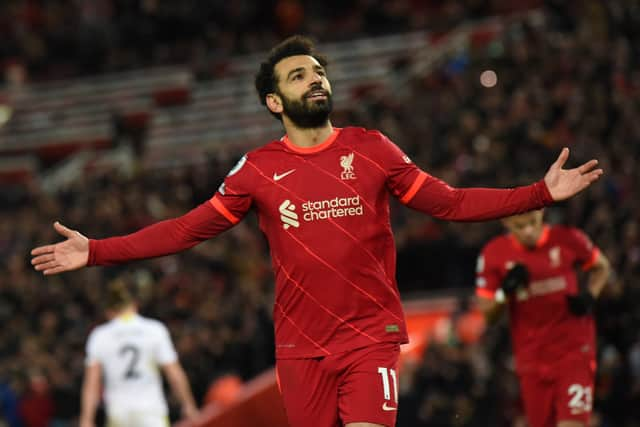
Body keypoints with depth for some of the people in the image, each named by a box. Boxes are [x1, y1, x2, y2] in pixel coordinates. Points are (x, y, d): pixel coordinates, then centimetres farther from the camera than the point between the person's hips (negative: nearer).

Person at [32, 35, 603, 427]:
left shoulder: (372, 150, 2)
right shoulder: (257, 170, 3)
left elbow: (450, 203, 3)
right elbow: (186, 230, 3)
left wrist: (542, 192, -5)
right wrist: (95, 252, -3)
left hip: (371, 337, -1)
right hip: (300, 346, 1)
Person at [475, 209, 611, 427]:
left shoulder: (567, 239, -6)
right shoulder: (493, 254, -3)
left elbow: (601, 266, 13)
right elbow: (484, 310, 2)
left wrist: (589, 295, -6)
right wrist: (505, 291, -18)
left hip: (574, 351, -2)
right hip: (531, 358, 2)